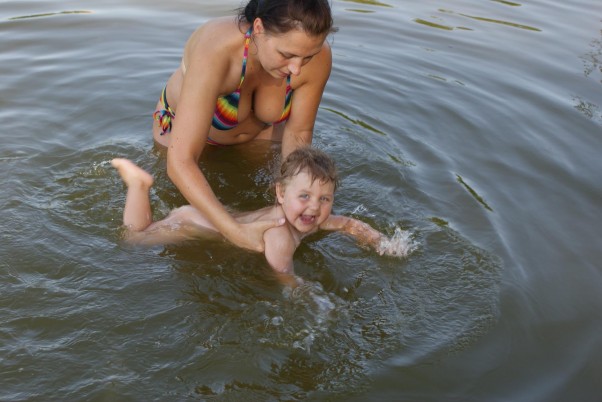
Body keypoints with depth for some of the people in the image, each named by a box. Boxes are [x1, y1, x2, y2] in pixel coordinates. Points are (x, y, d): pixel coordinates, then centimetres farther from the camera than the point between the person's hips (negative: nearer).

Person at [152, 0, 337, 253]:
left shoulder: (318, 57, -33)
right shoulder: (215, 53, -46)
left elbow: (298, 133, -18)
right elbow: (180, 163, -49)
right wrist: (235, 232, -56)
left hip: (259, 129, 3)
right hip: (186, 124, -2)